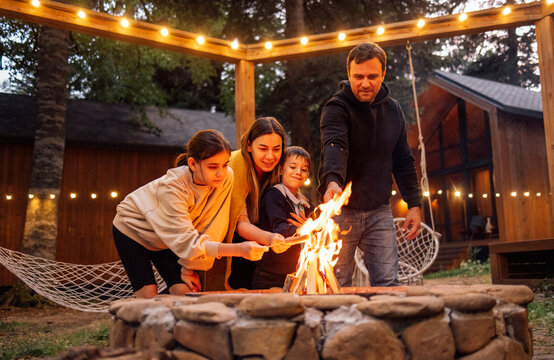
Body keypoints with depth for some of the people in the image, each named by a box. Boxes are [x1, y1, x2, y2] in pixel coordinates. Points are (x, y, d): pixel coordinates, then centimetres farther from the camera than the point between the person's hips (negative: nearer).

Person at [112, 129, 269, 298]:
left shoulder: (226, 177, -25)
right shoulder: (171, 186, -36)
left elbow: (210, 227, -17)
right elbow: (187, 242, -41)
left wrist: (189, 267, -16)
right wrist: (239, 249, -51)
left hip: (167, 240, 4)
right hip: (133, 229, -4)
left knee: (187, 292, -9)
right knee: (149, 296, -13)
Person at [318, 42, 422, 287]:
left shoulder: (393, 110, 8)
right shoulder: (337, 108, -10)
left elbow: (403, 161, 13)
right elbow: (335, 146, -30)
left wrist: (414, 204, 8)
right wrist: (333, 181, -49)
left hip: (379, 212, 4)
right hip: (341, 210, -4)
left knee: (387, 283, 3)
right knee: (337, 285, 1)